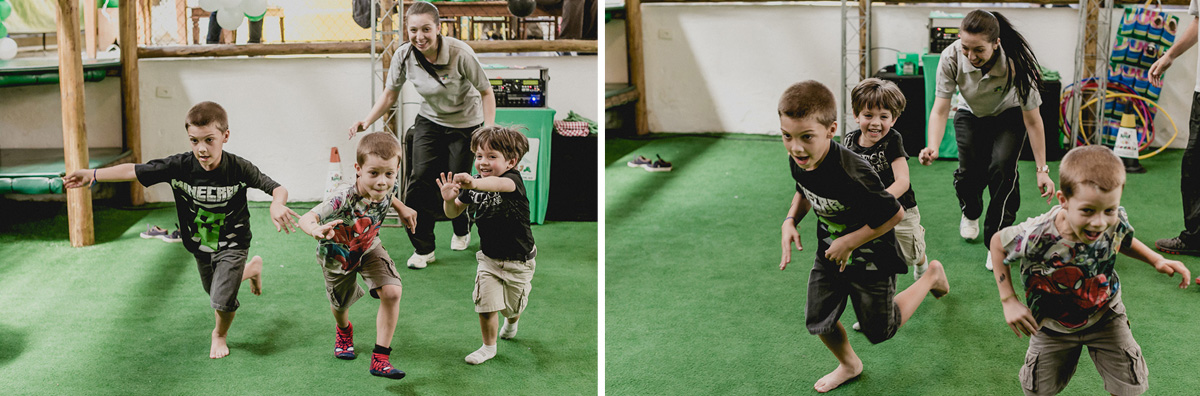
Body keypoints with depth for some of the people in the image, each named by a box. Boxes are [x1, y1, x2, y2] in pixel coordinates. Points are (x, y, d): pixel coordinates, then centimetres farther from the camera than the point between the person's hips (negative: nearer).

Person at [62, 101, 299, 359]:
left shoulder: (239, 169, -27)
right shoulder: (179, 166, -22)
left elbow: (277, 189, -22)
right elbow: (134, 171, -18)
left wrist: (277, 205, -46)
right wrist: (93, 174, -27)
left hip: (232, 243, -4)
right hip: (200, 245, 4)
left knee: (223, 300, -14)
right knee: (215, 293, 25)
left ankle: (220, 334, 23)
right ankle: (252, 268, 56)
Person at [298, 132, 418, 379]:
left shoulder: (387, 190, -28)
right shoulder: (343, 199, -44)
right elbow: (306, 218, -56)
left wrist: (402, 209, 0)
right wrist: (317, 230, -76)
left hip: (368, 248, 3)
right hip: (337, 254, -2)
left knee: (392, 292, -19)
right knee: (340, 304, 21)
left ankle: (380, 358, -7)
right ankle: (344, 331, 61)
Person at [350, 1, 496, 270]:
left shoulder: (460, 53, -29)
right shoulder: (404, 56, -18)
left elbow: (486, 92, -17)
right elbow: (390, 94, -3)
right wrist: (367, 122, -16)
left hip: (466, 124, -3)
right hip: (430, 121, 3)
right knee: (420, 178, -11)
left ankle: (462, 231, 35)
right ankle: (423, 249, 1)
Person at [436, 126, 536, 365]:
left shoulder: (514, 179, -24)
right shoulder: (474, 187, -8)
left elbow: (500, 184, -49)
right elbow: (453, 213, 0)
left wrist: (474, 183, -70)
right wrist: (449, 200, -25)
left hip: (518, 262, -3)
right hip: (488, 258, 3)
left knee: (511, 307, 16)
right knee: (486, 304, -8)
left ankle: (512, 321, 53)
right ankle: (489, 347, 16)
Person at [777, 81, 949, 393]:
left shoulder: (852, 176, -39)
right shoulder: (798, 161, -16)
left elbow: (894, 214, -27)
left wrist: (849, 243, -22)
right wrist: (790, 220, -9)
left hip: (870, 258, -6)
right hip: (829, 254, 6)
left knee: (879, 330, 13)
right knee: (818, 322, 11)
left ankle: (932, 275, 32)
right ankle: (849, 365, 42)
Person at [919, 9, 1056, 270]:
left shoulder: (1016, 63, -36)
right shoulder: (951, 58, -32)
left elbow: (1032, 120, -26)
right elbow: (940, 109, -28)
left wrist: (1042, 169, -25)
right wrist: (933, 148, -47)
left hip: (1009, 116, -2)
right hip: (971, 115, 2)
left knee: (1002, 168, -22)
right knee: (970, 170, -12)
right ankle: (970, 213, 26)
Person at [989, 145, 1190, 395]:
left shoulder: (1117, 222, -28)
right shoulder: (1037, 237, -39)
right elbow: (998, 243, -17)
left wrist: (1157, 260, -13)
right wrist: (1009, 301, -19)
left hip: (1105, 317, 2)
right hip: (1053, 325, -2)